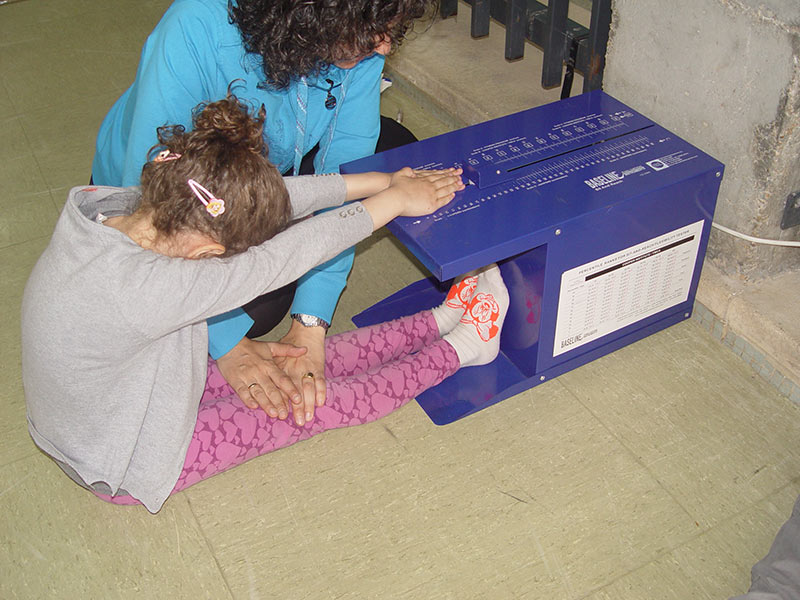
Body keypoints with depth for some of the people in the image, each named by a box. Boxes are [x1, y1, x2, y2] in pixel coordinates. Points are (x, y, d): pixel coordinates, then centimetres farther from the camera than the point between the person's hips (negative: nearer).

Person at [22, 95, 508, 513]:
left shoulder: (104, 208, -18)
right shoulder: (144, 287, -42)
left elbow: (265, 197, -15)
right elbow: (285, 257, -33)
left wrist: (379, 182, -13)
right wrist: (395, 199, -19)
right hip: (129, 467, -7)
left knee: (303, 360, 8)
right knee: (324, 400, -2)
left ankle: (437, 322, 19)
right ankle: (459, 348, 13)